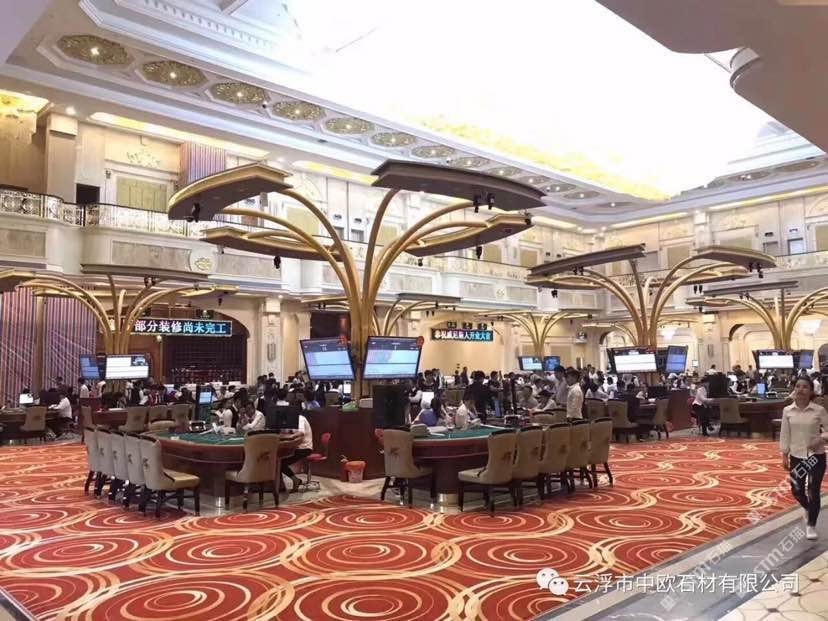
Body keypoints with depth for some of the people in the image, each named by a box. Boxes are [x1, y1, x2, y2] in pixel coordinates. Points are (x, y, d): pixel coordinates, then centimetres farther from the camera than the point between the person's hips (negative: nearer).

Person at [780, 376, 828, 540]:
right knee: (797, 491, 11)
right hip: (796, 456, 3)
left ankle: (811, 525, 19)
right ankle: (808, 509, 45)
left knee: (813, 492, 1)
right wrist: (784, 455, 4)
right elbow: (785, 434, 3)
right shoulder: (787, 411, -4)